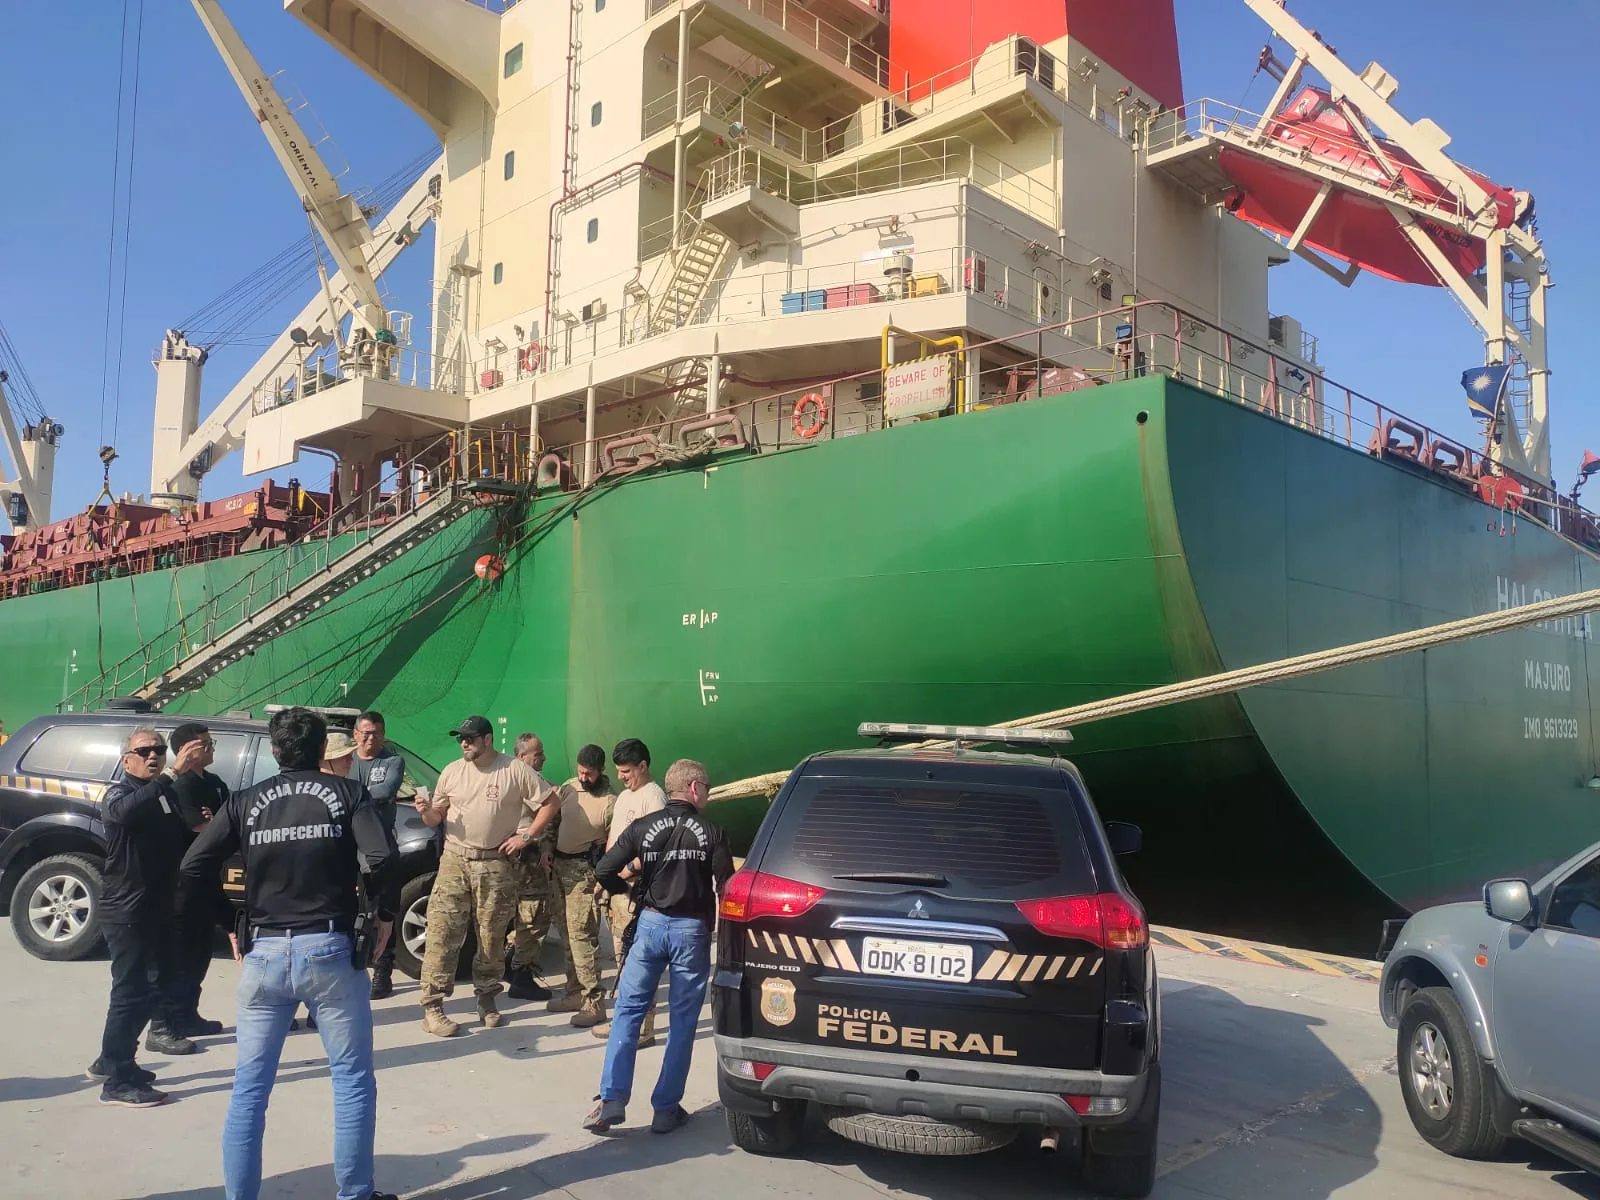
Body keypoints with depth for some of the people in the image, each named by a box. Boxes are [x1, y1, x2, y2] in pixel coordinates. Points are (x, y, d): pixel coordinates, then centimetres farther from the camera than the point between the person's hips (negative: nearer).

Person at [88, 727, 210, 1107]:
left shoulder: (169, 794, 12)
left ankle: (112, 1061, 31)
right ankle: (117, 1082, 1)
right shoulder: (118, 793, -10)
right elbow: (126, 811, -35)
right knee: (131, 992, -6)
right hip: (126, 911, -8)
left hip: (158, 908, 8)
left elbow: (179, 841, 19)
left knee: (148, 989, 15)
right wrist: (173, 773, -46)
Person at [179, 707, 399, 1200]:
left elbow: (192, 869, 0)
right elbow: (383, 859, -15)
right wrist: (380, 911, 3)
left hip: (264, 954, 3)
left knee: (249, 1089, 14)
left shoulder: (245, 801, 7)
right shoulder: (347, 793, 0)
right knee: (353, 1081, 9)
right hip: (331, 949, -2)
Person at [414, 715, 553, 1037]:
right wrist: (426, 811, -11)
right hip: (454, 860, 2)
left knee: (492, 938, 7)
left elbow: (549, 804, -1)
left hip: (496, 865, -1)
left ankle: (487, 1000, 22)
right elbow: (435, 819, 11)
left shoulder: (516, 770, -3)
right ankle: (432, 1007, 0)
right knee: (443, 934, -5)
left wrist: (526, 837, -5)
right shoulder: (452, 771, 6)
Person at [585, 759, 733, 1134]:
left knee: (628, 1010, 11)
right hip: (692, 929, -1)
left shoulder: (643, 828, -1)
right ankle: (666, 1109, 13)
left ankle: (612, 1101, 3)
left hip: (651, 923, 1)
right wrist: (715, 922, 10)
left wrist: (629, 887, 13)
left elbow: (604, 872, -6)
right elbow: (727, 887, -8)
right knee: (682, 1021, 8)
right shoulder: (711, 833, -5)